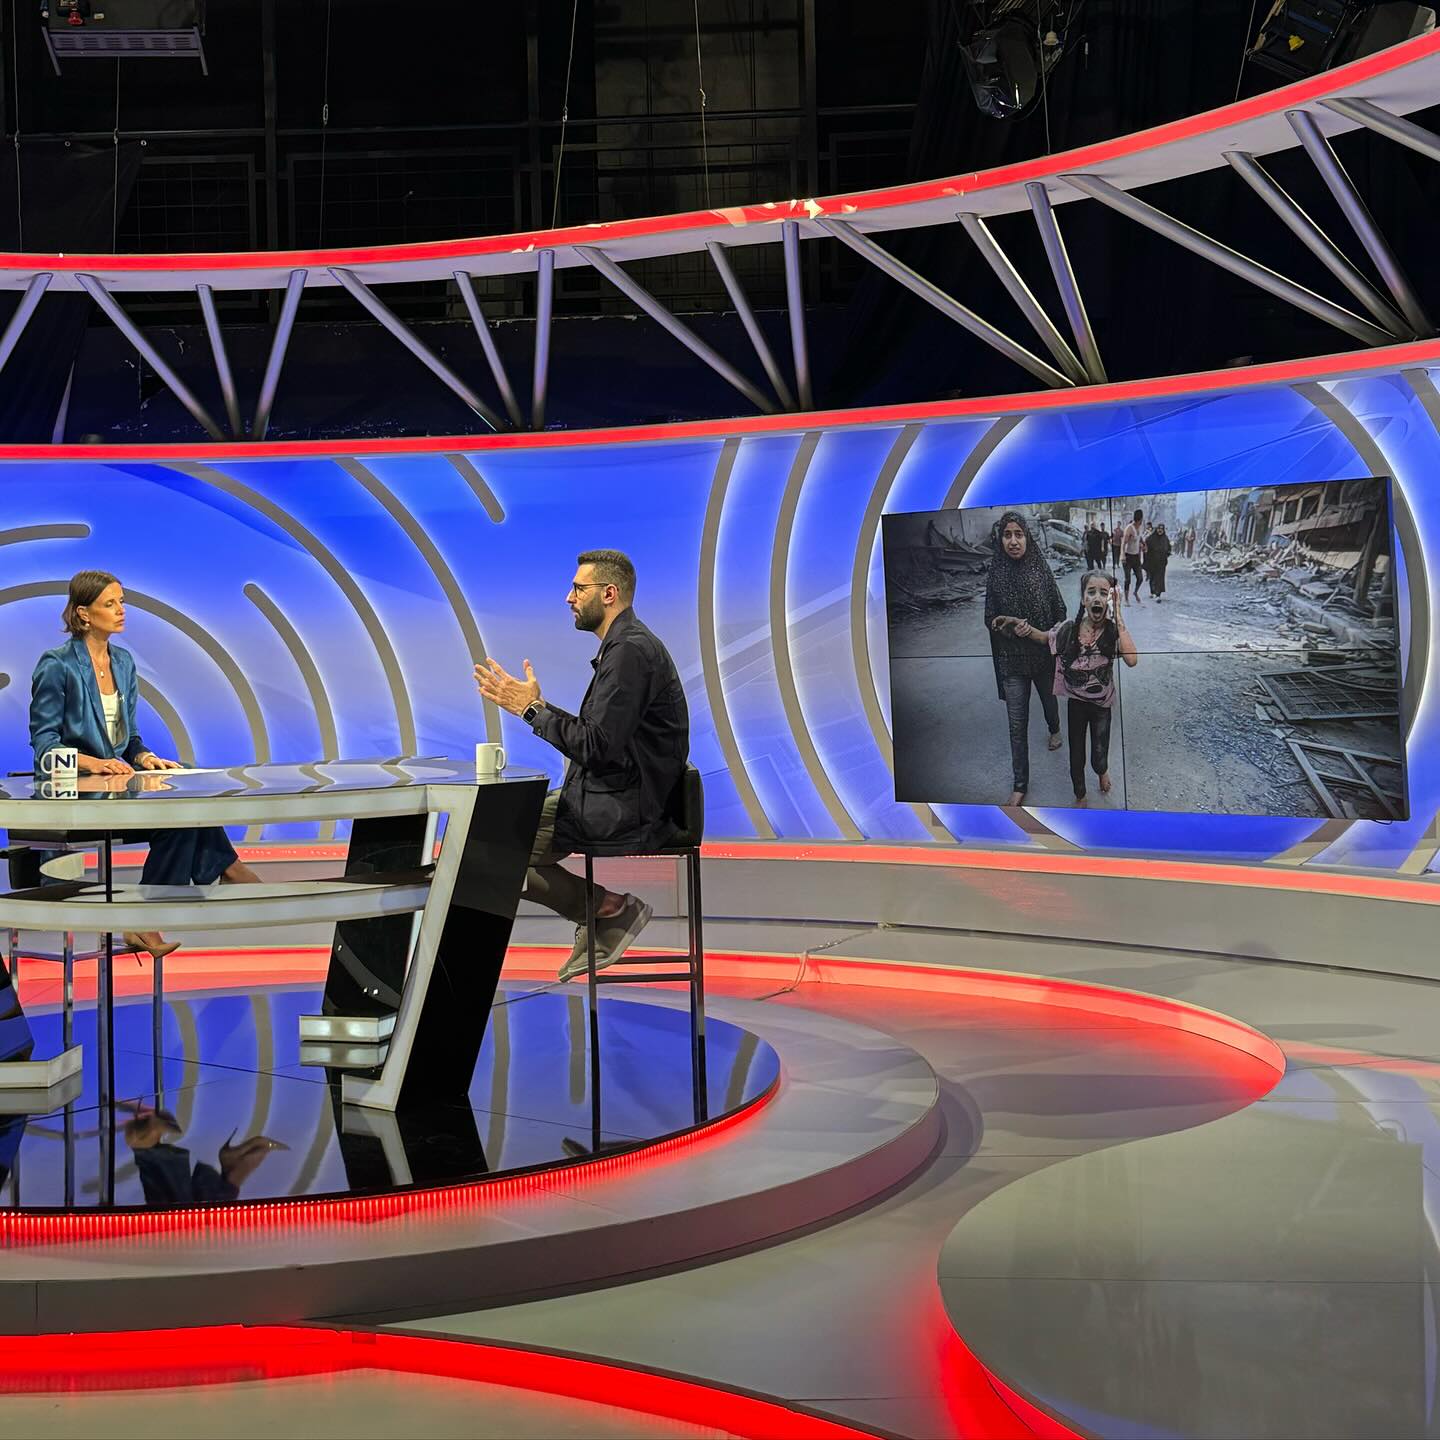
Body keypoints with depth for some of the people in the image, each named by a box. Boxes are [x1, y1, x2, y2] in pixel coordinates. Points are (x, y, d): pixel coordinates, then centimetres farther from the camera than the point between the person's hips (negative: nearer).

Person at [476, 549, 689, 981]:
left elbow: (596, 747, -24)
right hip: (609, 795, 11)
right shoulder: (625, 645, 15)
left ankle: (611, 909, 0)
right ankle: (601, 926, 12)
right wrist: (537, 705, 11)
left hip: (622, 810, -11)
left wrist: (531, 709, -15)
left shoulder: (630, 650, -19)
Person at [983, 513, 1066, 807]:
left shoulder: (1041, 571, -10)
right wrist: (1015, 625, -19)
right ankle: (1019, 784, 8)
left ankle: (1054, 730, 60)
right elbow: (990, 620, -3)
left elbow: (1059, 612, -2)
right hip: (1012, 660, -1)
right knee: (1017, 724, 0)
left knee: (1049, 700, 27)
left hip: (1045, 656, 1)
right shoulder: (996, 577, -8)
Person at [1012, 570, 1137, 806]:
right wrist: (1027, 631, -20)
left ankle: (1102, 771, 43)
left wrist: (1117, 616, -38)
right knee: (1076, 757, 14)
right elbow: (1044, 638, 4)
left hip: (1102, 705, -1)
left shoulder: (1113, 631, -21)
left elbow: (1131, 660, -39)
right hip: (1076, 702, 1)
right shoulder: (1068, 629, -17)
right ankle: (1080, 796, 42)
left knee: (1099, 758, 5)